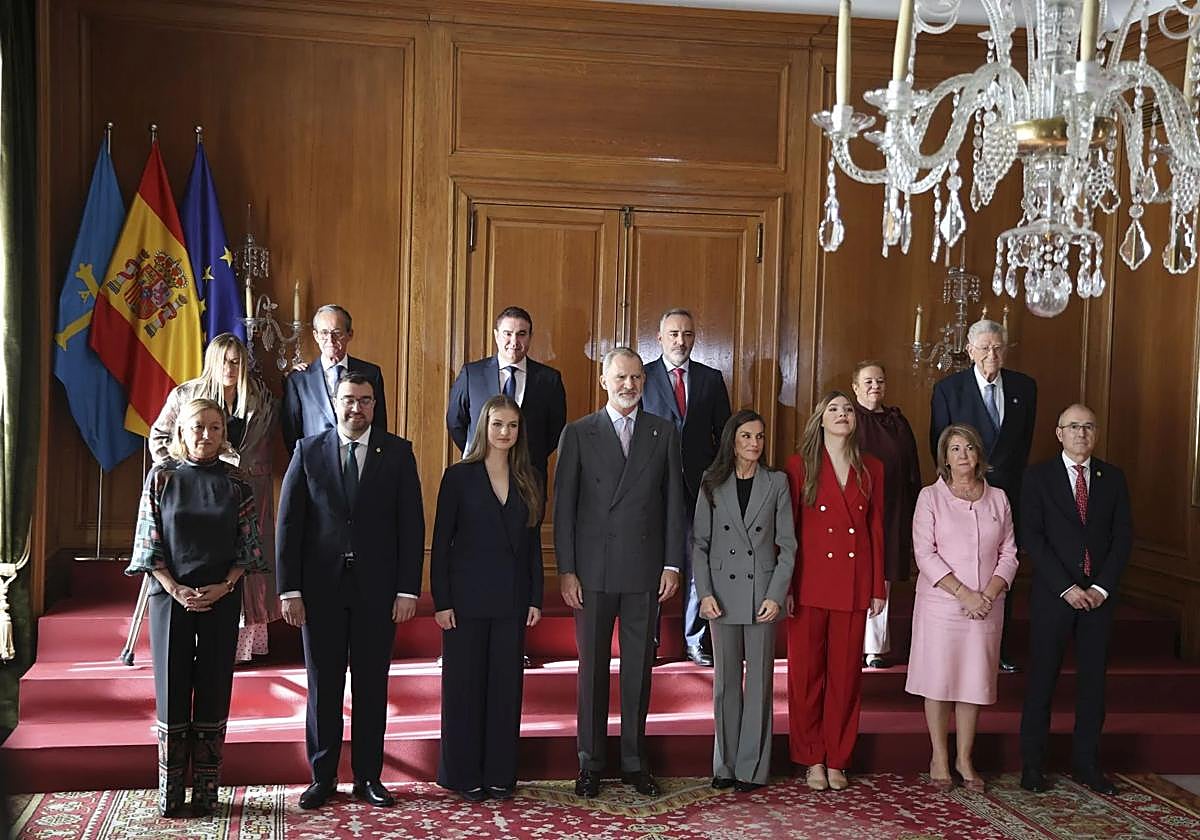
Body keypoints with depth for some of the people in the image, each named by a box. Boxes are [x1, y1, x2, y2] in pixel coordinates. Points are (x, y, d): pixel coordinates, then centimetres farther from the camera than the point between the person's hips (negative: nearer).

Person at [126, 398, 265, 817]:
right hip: (170, 596, -1)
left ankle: (206, 791, 12)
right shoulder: (162, 476, 1)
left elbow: (248, 544, 3)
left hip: (222, 598, 1)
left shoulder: (236, 483, 3)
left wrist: (223, 587, -10)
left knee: (214, 692, 4)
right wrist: (175, 590, -11)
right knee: (171, 690, 2)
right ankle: (170, 792, 12)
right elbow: (149, 541, -1)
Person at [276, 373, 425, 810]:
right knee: (323, 685, 7)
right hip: (321, 587, 0)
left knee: (372, 685, 7)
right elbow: (288, 523, 2)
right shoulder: (308, 451, 4)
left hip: (376, 588, 0)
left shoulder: (397, 453, 3)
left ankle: (368, 777, 18)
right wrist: (289, 589, -5)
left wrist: (408, 589, -5)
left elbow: (411, 523, 1)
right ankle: (322, 778, 18)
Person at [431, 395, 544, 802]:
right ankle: (463, 776, 15)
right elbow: (441, 542, -4)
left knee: (506, 685, 7)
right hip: (467, 597, -3)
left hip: (511, 600, 3)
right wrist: (441, 601, -9)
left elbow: (533, 544, 10)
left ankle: (500, 774, 17)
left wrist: (536, 598, 4)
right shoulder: (459, 476, -2)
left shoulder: (529, 482, 8)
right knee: (464, 684, 4)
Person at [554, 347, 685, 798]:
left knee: (639, 668, 8)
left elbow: (673, 501, 6)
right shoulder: (578, 433, 1)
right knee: (593, 667, 7)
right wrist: (566, 570, -6)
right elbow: (563, 505, -1)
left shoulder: (663, 432, 6)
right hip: (593, 570, -1)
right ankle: (590, 763, 18)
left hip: (644, 569, 1)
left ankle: (634, 762, 20)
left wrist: (672, 563, 0)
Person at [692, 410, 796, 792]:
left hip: (763, 594, -1)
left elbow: (787, 545, 2)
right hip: (723, 594, 1)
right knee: (726, 682, 8)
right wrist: (705, 593, -6)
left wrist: (776, 595, -8)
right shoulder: (713, 484, 5)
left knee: (759, 682, 3)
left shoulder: (777, 483, 3)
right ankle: (726, 765, 17)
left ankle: (753, 768, 11)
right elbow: (699, 543, 4)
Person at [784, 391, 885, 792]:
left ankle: (837, 760, 18)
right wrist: (786, 587, -5)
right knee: (806, 671, 4)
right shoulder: (800, 465, 2)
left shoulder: (870, 468, 9)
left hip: (854, 584, 2)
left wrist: (878, 587, 6)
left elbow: (876, 528, 10)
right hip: (810, 582, -2)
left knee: (846, 673, 6)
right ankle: (811, 759, 16)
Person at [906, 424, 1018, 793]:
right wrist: (963, 593, -15)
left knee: (974, 680, 6)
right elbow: (925, 553, -8)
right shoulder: (930, 497, -1)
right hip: (940, 604, -3)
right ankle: (939, 759, 14)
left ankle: (964, 759, 18)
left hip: (986, 607, 3)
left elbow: (1009, 554, 8)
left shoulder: (997, 498, 9)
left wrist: (989, 594, -8)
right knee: (939, 679, 1)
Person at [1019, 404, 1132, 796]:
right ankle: (1032, 764, 10)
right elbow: (1033, 537, -7)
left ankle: (1086, 761, 18)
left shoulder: (1112, 477, 8)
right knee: (1042, 678, 2)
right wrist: (1066, 587, -13)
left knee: (1093, 678, 7)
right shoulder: (1039, 476, 0)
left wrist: (1102, 587, -7)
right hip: (1053, 594, -3)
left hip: (1099, 594, 3)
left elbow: (1123, 536, 4)